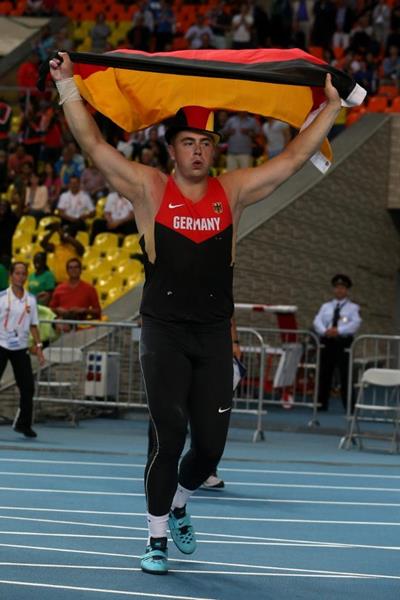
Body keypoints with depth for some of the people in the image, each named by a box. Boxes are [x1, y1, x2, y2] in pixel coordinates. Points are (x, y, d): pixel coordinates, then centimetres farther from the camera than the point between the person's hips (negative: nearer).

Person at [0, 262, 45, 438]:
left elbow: (33, 325, 11)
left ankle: (23, 424, 11)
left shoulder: (30, 299, 5)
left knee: (28, 387, -1)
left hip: (21, 348, 3)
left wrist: (38, 346, 4)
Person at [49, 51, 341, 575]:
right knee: (170, 437, -8)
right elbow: (94, 145, -5)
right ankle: (157, 539, 6)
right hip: (164, 331, -3)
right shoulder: (150, 189, 0)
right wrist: (67, 86, -10)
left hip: (214, 334, 3)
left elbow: (294, 157, 8)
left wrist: (331, 106, 6)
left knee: (211, 444, 3)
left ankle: (178, 505, 34)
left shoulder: (232, 192, 6)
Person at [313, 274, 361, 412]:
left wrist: (338, 331, -23)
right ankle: (321, 404, 11)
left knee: (345, 375, -4)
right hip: (327, 342, 3)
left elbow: (355, 323, -10)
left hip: (344, 342, -3)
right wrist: (325, 331, -18)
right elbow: (317, 321, 3)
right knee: (324, 374, 4)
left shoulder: (353, 307, 6)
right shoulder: (326, 306, 15)